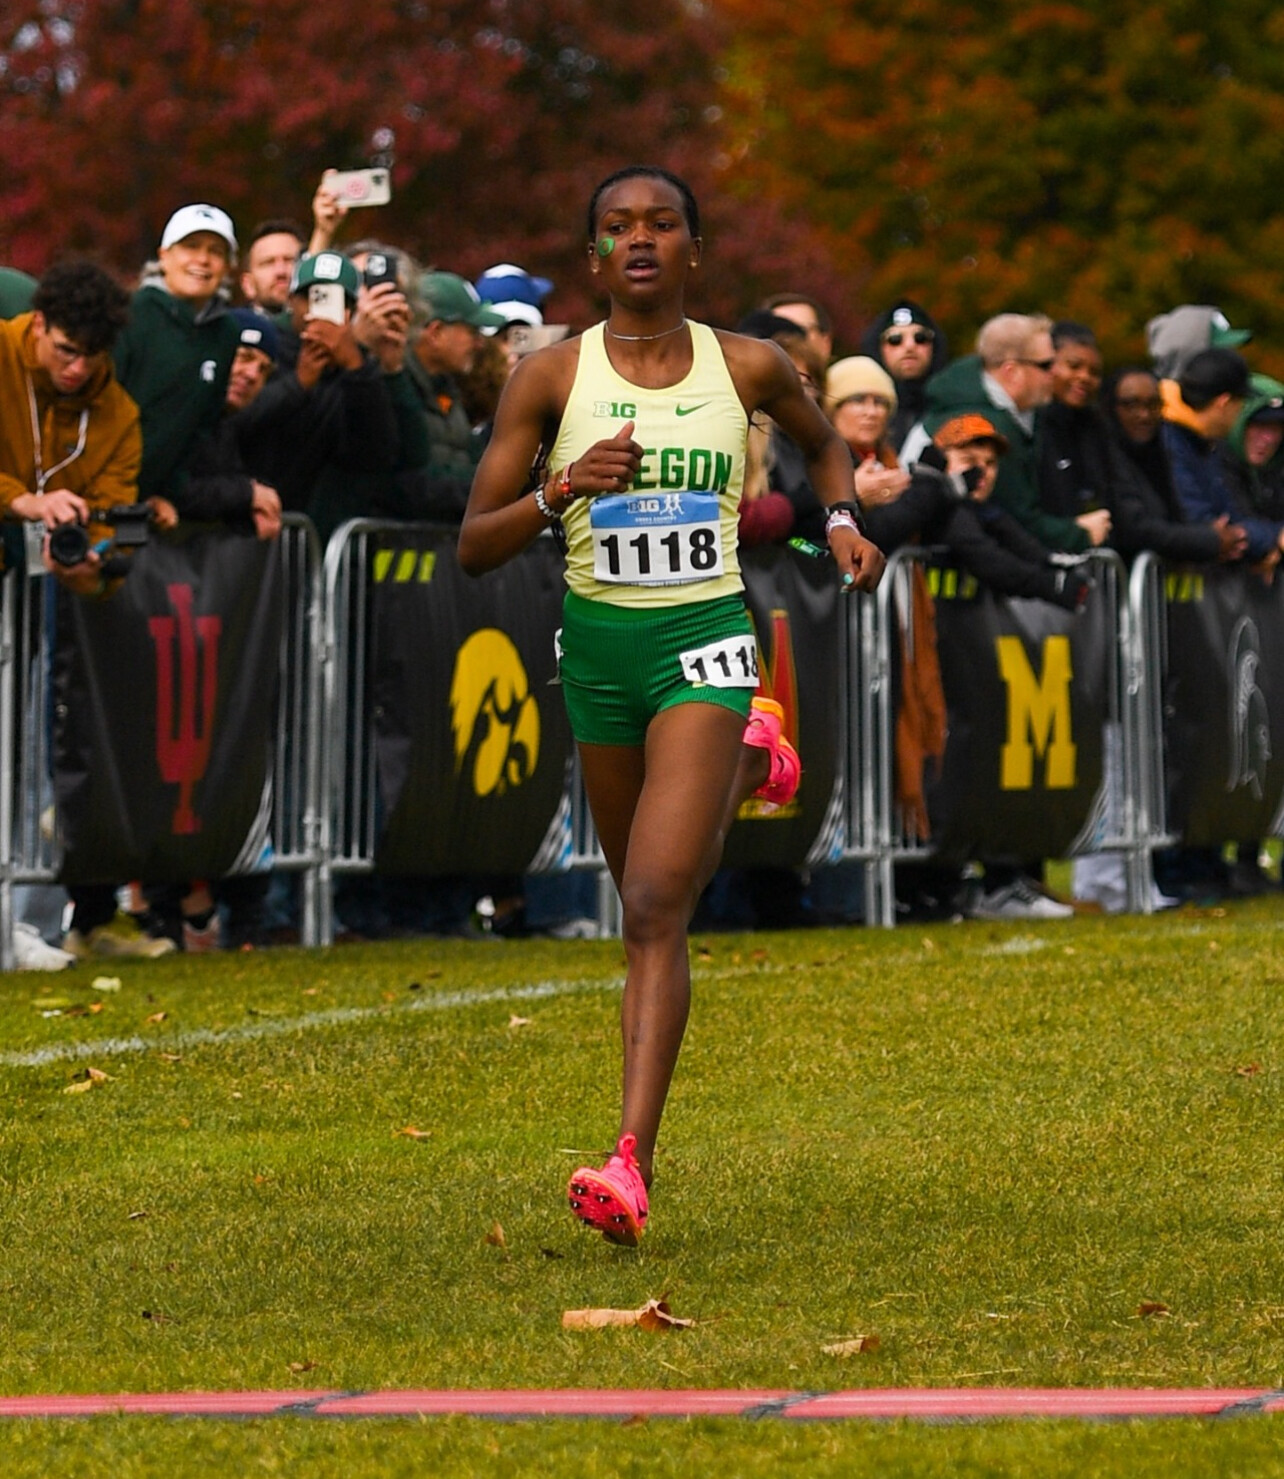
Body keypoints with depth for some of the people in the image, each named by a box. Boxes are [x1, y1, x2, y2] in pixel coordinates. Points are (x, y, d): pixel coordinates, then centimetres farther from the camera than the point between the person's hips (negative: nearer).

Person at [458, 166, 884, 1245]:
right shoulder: (552, 377, -5)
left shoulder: (749, 367, -2)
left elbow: (824, 440, 22)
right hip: (598, 641, 3)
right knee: (648, 893, 22)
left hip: (705, 640, -3)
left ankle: (632, 1163, -20)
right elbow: (473, 547, -6)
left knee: (656, 906, -17)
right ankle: (748, 760, 57)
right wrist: (563, 490, -22)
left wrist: (845, 522, 3)